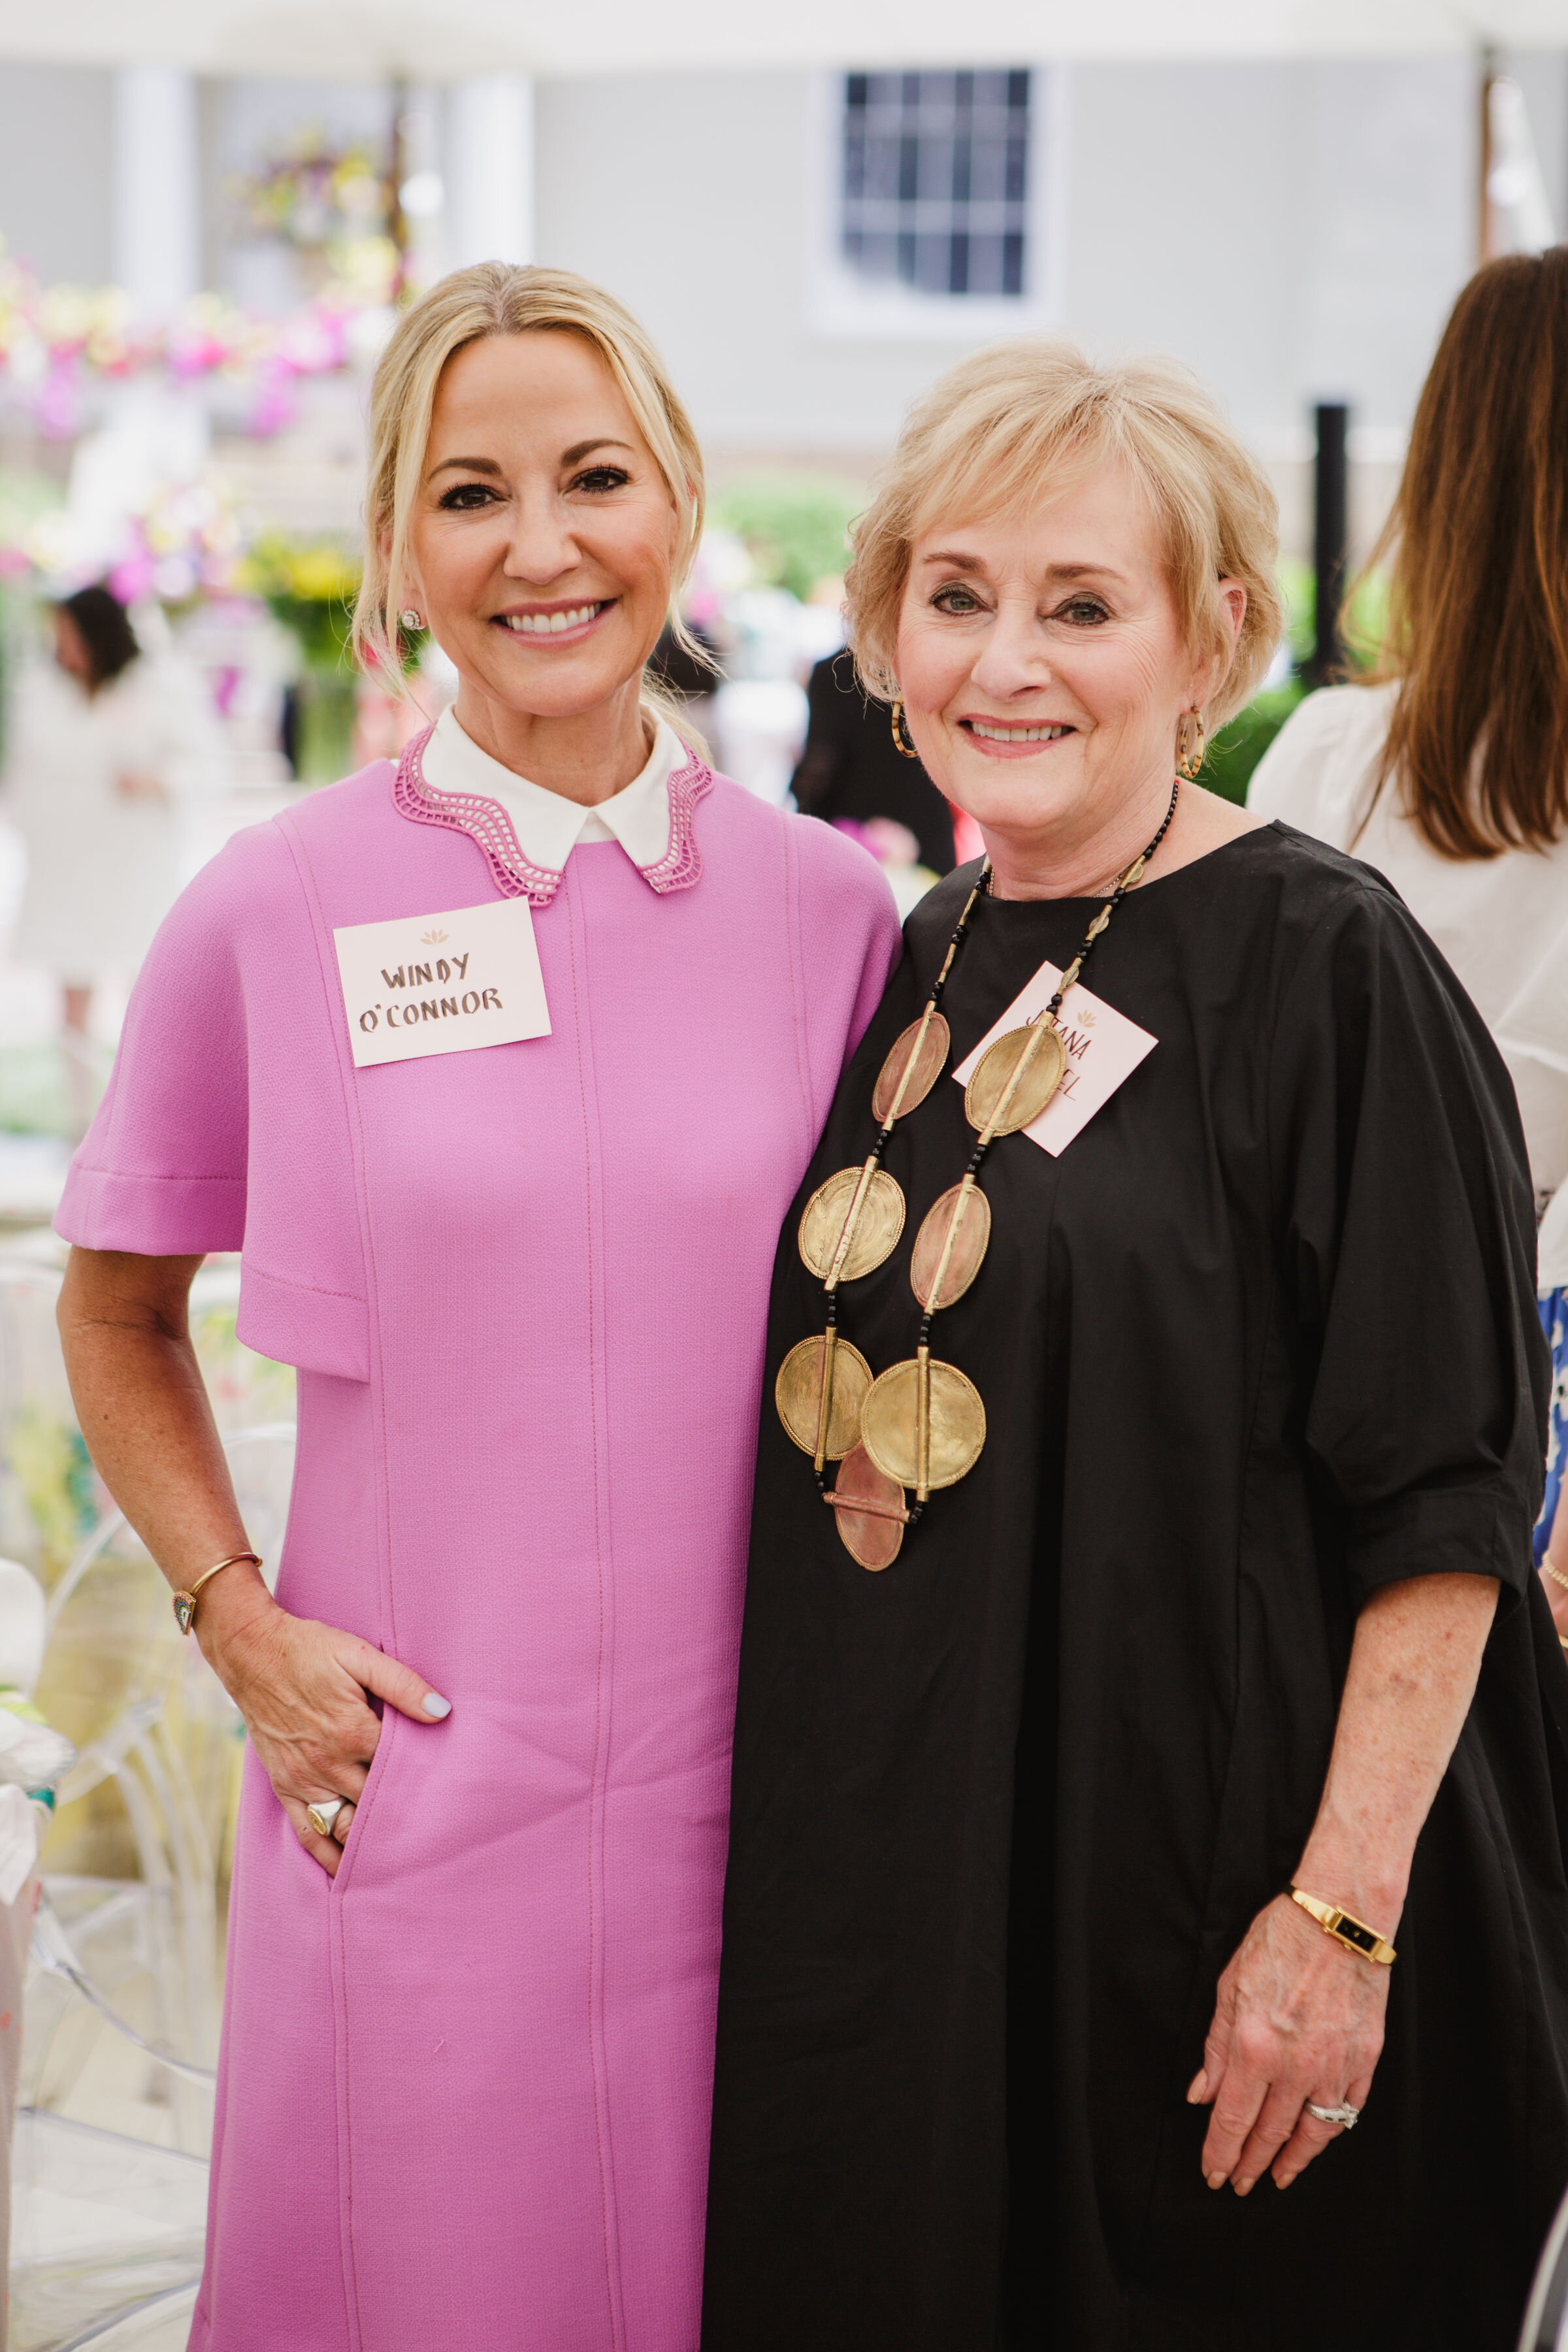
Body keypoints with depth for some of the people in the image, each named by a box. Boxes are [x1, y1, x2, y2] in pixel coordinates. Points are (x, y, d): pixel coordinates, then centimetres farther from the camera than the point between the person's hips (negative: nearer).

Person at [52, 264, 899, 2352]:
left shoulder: (828, 907, 2)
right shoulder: (276, 910, -4)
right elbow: (117, 1313, 9)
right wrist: (239, 1626, -2)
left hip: (746, 1791, 2)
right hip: (413, 1795, -2)